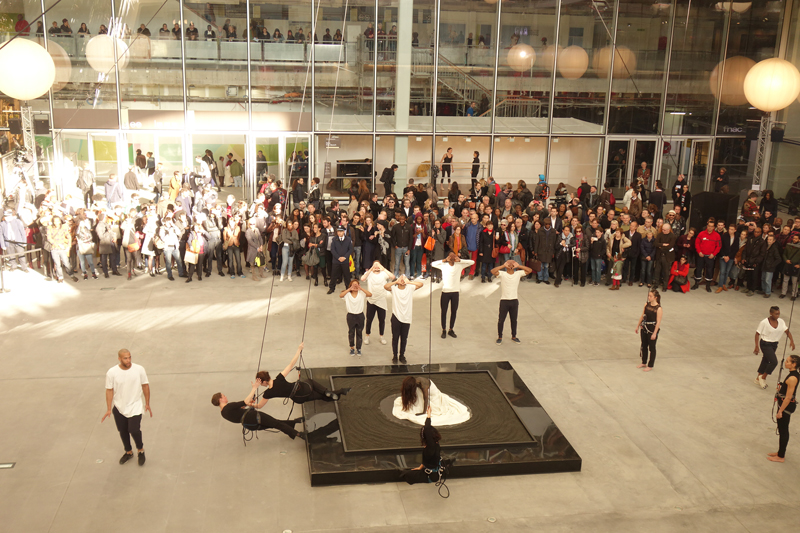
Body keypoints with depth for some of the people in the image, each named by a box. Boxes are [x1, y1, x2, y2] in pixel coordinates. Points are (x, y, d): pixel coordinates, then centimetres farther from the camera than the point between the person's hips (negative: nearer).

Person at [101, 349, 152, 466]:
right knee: (123, 431, 15)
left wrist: (147, 404, 2)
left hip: (135, 407, -2)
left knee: (134, 430, -10)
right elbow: (109, 390, -5)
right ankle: (128, 452, 40)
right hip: (119, 407, 2)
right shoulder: (112, 373, -13)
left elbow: (145, 386, -1)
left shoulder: (139, 369, -13)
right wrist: (109, 409, -5)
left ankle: (140, 450, 20)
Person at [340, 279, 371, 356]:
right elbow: (340, 295, -24)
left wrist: (361, 288, -22)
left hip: (360, 315, 0)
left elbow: (370, 294, -22)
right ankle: (352, 348, 31)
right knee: (351, 333, 14)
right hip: (350, 316, 0)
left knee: (359, 333, 12)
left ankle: (358, 348, 27)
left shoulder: (362, 293, -6)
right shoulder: (347, 294, -6)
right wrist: (349, 289, -23)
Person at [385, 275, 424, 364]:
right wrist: (396, 282, -13)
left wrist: (409, 282, -9)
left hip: (406, 318, 2)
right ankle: (394, 356, 19)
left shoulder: (410, 288, 2)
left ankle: (402, 355, 25)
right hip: (396, 317, -2)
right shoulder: (394, 288, -3)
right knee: (395, 337, 8)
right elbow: (385, 286, -21)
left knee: (404, 338, 12)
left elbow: (421, 284, -7)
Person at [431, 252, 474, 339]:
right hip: (445, 292, -2)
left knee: (454, 311, 10)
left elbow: (472, 262, 0)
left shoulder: (460, 265, 2)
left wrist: (460, 260, -6)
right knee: (444, 311, 5)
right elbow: (432, 264, -8)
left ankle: (451, 330, 23)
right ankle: (444, 330, 16)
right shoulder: (444, 265, -1)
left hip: (455, 292, 2)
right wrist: (444, 260, -8)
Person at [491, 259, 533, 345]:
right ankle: (500, 337, 20)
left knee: (514, 319, 15)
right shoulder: (502, 274, -7)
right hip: (504, 300, -3)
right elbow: (493, 271, -22)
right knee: (501, 320, 5)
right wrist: (503, 265, -19)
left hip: (514, 301, 3)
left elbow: (529, 270, -6)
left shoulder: (518, 274, 1)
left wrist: (518, 266, -10)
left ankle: (514, 336, 32)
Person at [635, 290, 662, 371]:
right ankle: (644, 362, 34)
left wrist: (654, 333, -19)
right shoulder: (646, 305, 0)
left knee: (651, 347, 6)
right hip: (644, 328, 6)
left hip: (653, 329, -6)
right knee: (644, 345, 17)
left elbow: (658, 322, -17)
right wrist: (638, 326, 12)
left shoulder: (659, 309, -18)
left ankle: (650, 366, 19)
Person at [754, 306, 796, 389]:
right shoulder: (764, 322, -19)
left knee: (766, 361, 17)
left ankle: (758, 379, 32)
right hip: (765, 344, -6)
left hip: (774, 344, 6)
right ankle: (763, 377, 3)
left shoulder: (781, 321, -3)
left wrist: (791, 340, -21)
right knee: (774, 361, -16)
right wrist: (757, 346, -16)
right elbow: (757, 334, -13)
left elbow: (787, 331, -3)